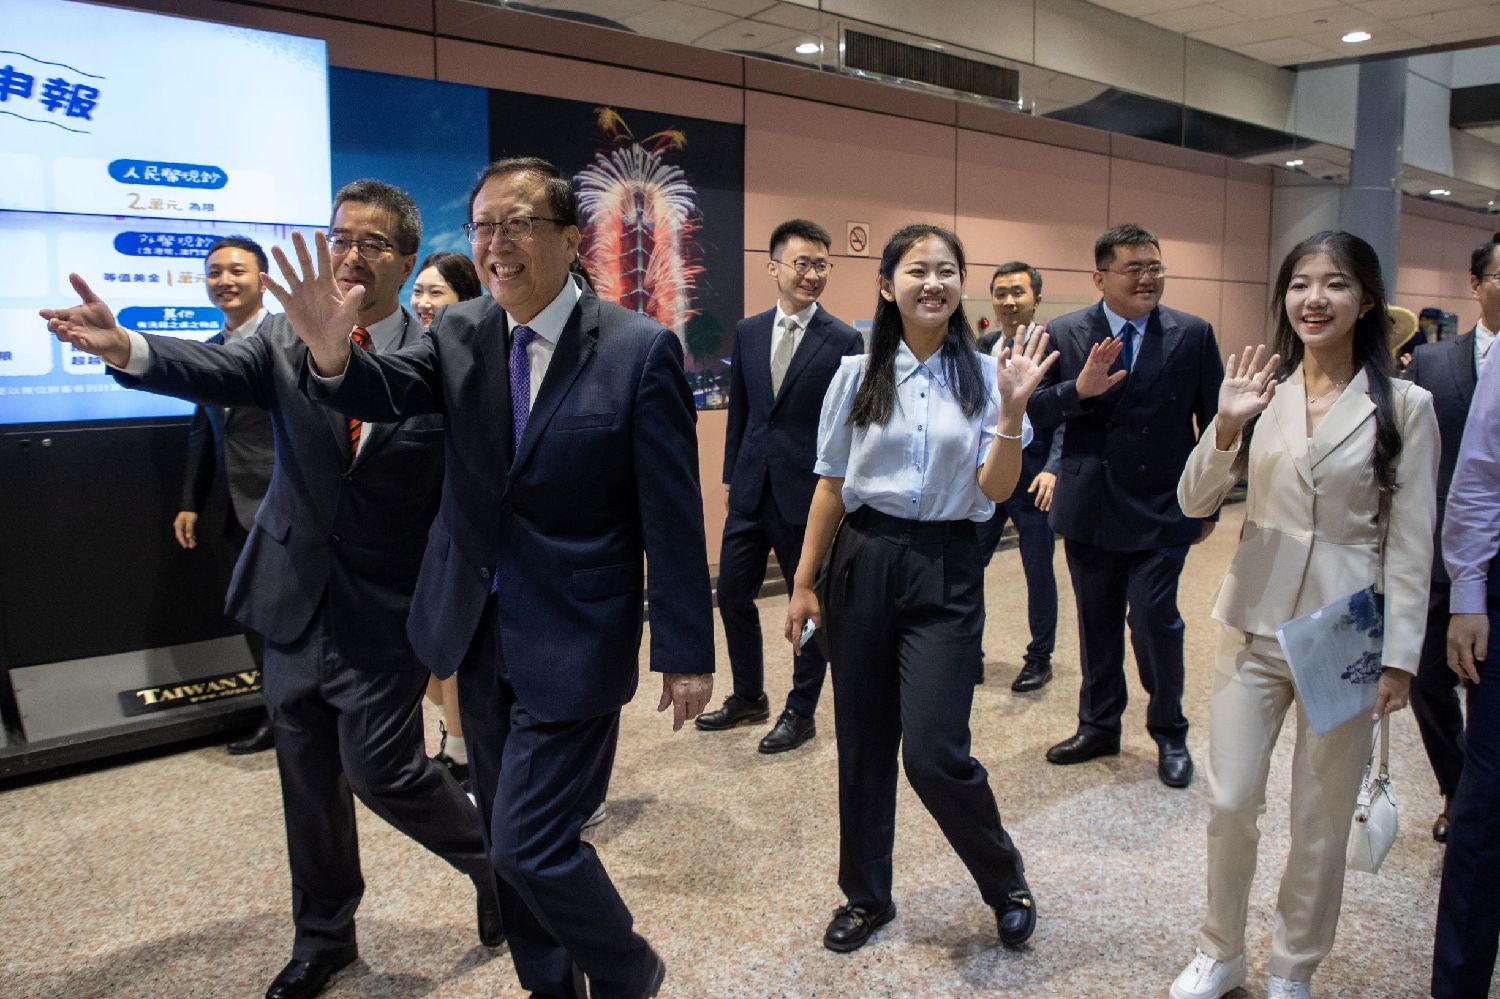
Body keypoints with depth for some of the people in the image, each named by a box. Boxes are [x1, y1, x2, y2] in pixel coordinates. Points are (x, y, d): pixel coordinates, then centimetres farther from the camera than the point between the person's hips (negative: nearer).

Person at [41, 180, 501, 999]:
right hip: (294, 601, 4)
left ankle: (488, 851, 29)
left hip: (384, 612, -4)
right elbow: (217, 372, -18)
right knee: (307, 778, 16)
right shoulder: (286, 337, 0)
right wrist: (125, 347, -38)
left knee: (382, 771, -2)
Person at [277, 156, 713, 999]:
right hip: (480, 635, 6)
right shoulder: (460, 334, 3)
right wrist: (331, 352, -34)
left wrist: (687, 653, -11)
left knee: (529, 843, -4)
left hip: (572, 643, -6)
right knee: (513, 840, 18)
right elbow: (388, 393, -11)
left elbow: (673, 516, -13)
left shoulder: (641, 349, -13)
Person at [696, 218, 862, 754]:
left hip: (810, 494, -5)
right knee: (732, 594, 13)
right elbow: (739, 411, 12)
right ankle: (748, 696, 34)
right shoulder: (748, 331, 6)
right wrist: (732, 476, 12)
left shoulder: (844, 341, -7)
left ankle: (801, 711, 25)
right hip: (751, 490, 5)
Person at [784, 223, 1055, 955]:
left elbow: (996, 490, -4)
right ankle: (866, 894, 32)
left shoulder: (984, 376, 0)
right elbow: (831, 485, 5)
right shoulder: (858, 374, 2)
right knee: (862, 746, 10)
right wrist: (804, 582, 4)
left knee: (934, 753, -7)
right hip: (863, 560, 2)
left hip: (945, 571, -2)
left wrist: (1013, 411, -18)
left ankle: (1006, 882, 22)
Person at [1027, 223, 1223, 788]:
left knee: (1154, 620, -6)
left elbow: (1213, 422, 4)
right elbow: (1035, 411, -4)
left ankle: (1169, 733, 19)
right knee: (1096, 624, 14)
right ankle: (1099, 726, 33)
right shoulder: (1065, 334, -1)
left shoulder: (1193, 335, -2)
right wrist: (1079, 389, -23)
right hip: (1089, 508, 2)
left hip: (1161, 510, -2)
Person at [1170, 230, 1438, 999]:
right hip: (1253, 624, 2)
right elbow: (1194, 503, -1)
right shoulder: (1260, 391, 1)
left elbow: (1411, 542, -3)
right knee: (1229, 803, 7)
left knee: (1322, 818, 11)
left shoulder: (1404, 406, -4)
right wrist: (1225, 426, -18)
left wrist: (1399, 655, -7)